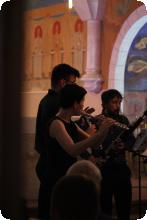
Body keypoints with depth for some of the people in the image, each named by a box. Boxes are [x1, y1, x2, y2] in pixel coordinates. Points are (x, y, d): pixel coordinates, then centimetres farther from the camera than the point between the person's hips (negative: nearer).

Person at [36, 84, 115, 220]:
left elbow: (94, 144, 11)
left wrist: (104, 129, -7)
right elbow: (73, 150, -33)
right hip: (53, 184, -9)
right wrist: (99, 133, -33)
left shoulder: (71, 124, 10)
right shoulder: (56, 124, -18)